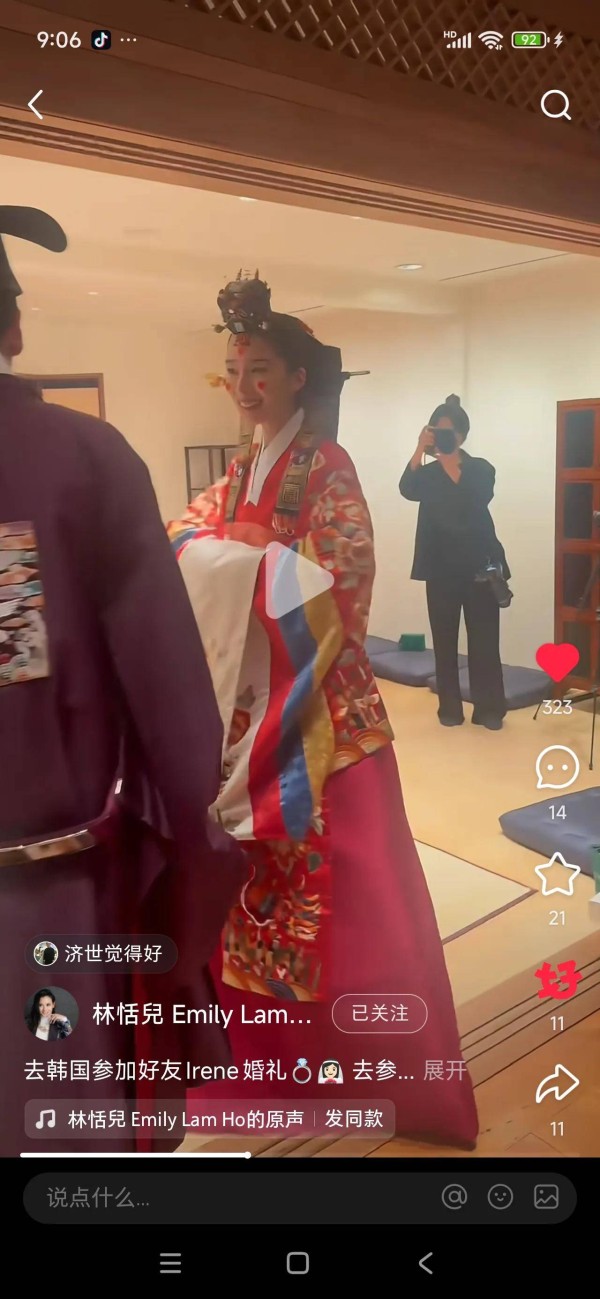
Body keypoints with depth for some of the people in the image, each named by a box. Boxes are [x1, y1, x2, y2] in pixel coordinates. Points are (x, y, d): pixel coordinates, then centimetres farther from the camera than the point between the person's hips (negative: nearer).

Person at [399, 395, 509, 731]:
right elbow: (408, 490, -16)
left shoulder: (481, 469, 2)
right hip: (441, 567, 1)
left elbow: (477, 501, -17)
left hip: (479, 565, -1)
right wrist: (420, 451, -28)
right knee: (444, 639, 3)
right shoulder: (428, 474, 5)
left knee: (484, 639, -1)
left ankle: (489, 709, 5)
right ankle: (450, 708, 11)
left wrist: (451, 462, -22)